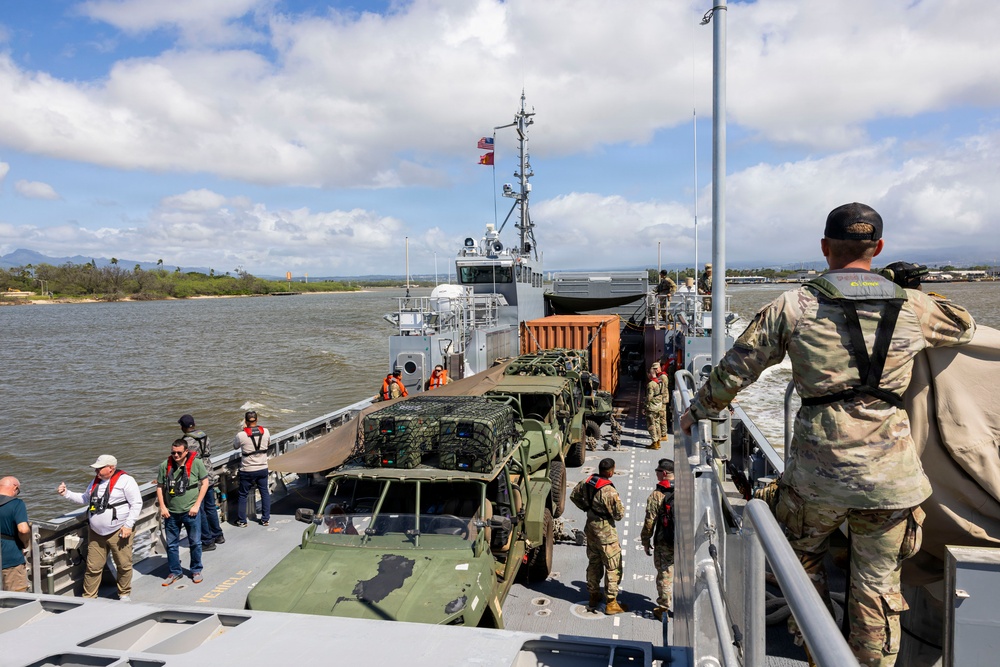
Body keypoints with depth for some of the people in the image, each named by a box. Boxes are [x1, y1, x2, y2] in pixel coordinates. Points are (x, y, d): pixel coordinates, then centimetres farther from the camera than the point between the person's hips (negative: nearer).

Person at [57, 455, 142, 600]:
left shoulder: (125, 480, -12)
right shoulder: (96, 481, 12)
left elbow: (136, 504, -14)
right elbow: (85, 499, 26)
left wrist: (128, 525, -17)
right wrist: (66, 493, 15)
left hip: (118, 532, -6)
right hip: (96, 533, 6)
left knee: (124, 565, 4)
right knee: (93, 567, 9)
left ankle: (125, 594, 22)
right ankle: (89, 596, 22)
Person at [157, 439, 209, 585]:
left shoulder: (196, 463, -11)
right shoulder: (165, 465, -4)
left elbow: (205, 482, -4)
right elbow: (160, 487, 6)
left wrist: (197, 505, -8)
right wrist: (162, 507, -2)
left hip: (190, 512, -2)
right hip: (171, 513, 2)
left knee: (195, 543, 9)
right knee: (171, 544, 13)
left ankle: (196, 570, 27)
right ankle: (175, 572, 30)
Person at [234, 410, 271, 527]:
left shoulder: (241, 435, -18)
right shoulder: (265, 432, -9)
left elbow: (235, 446, 3)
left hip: (247, 470, -3)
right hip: (262, 468, 3)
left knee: (243, 495, 14)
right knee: (265, 492, 17)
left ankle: (242, 521, 22)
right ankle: (265, 519, 22)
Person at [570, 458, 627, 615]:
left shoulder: (587, 482, -5)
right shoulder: (609, 491, -28)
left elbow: (574, 496, 12)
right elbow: (619, 515, -20)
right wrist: (621, 506, 0)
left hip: (590, 528, 8)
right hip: (606, 532, -8)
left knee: (593, 563, 21)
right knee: (613, 567, 6)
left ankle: (593, 597, 33)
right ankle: (611, 603, 13)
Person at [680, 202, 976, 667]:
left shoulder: (794, 307, -5)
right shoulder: (912, 308, 2)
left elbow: (735, 368, -1)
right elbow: (966, 327, 25)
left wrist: (697, 410, 14)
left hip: (817, 472, -1)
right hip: (891, 473, 2)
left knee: (803, 559, 24)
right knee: (878, 583, 16)